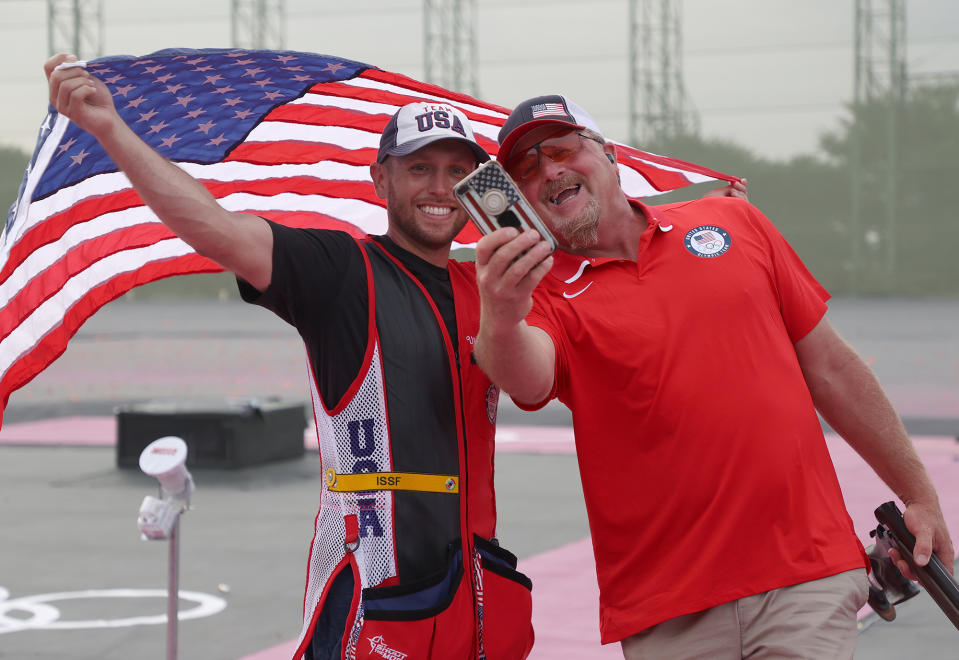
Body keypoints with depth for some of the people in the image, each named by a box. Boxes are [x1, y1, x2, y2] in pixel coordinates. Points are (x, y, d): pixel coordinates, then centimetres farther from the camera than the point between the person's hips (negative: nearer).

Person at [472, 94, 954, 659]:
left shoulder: (735, 224, 9)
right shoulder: (547, 294, -1)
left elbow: (829, 366, 14)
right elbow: (527, 379, -25)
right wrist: (501, 325, -49)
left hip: (807, 575, 1)